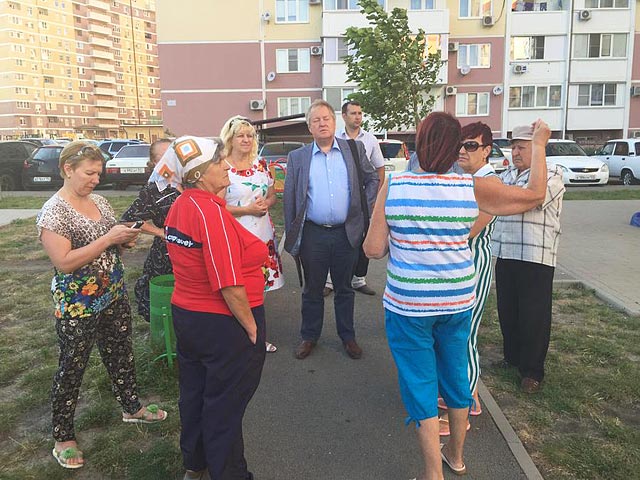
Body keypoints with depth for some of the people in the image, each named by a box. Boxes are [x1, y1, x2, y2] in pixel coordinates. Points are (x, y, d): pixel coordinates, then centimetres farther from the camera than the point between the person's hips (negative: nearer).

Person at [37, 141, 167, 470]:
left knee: (121, 354, 21)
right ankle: (63, 438, 26)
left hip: (114, 298, 7)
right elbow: (64, 262, -23)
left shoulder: (100, 202, 5)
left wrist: (126, 239, -6)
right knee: (72, 368, 8)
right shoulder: (53, 211, -16)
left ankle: (131, 407, 42)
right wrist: (108, 239, -24)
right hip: (77, 308, -7)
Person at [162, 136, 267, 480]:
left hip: (185, 316, 9)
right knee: (225, 405, 9)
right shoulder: (211, 210, -24)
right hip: (223, 323, -9)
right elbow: (229, 284, -27)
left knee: (194, 395, 24)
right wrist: (251, 326, -17)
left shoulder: (178, 207, 3)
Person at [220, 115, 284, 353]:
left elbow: (272, 195, 17)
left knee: (259, 286, 13)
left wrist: (266, 203, -6)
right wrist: (247, 209, -17)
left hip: (262, 234, 6)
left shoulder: (261, 164, 9)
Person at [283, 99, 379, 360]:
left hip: (346, 233, 0)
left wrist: (366, 209, 3)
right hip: (313, 234, 0)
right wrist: (292, 238, 1)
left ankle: (348, 336, 30)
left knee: (344, 288, 14)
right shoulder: (297, 157, 2)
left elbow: (372, 179, 14)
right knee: (312, 290, 13)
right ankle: (309, 336, 31)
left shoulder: (354, 149, 3)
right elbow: (289, 199, 3)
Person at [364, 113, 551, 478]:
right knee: (456, 376, 21)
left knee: (421, 385, 11)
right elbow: (535, 193, 5)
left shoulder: (392, 186, -12)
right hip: (458, 302, 3)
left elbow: (373, 249, -9)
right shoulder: (473, 188, -8)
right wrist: (540, 144, 17)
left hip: (407, 306, -2)